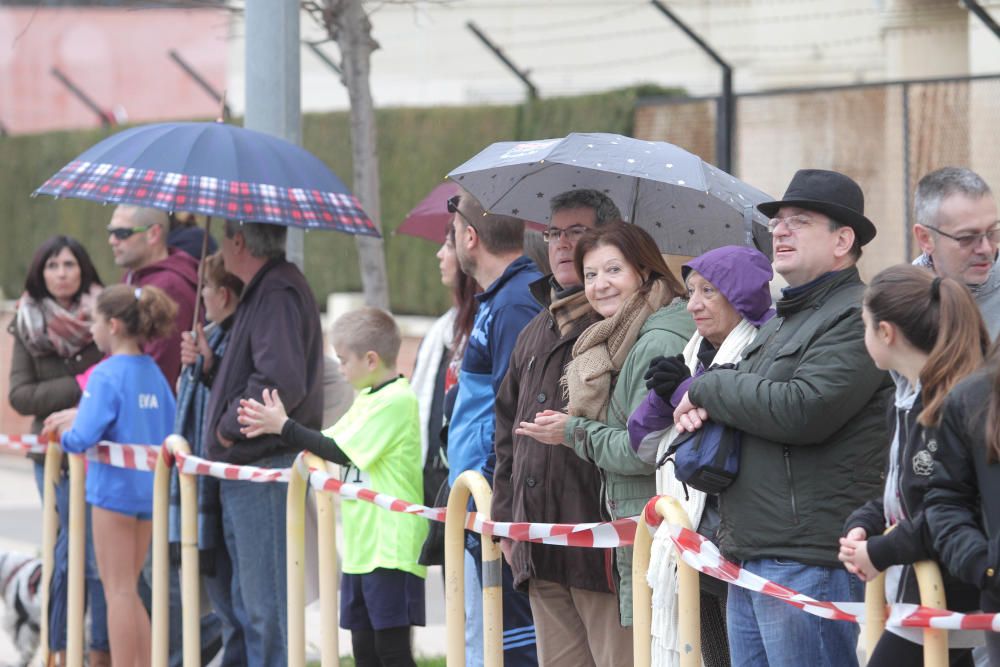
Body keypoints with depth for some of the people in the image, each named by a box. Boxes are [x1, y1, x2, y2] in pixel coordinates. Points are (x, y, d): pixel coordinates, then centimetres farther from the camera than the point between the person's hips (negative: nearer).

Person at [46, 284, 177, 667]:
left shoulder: (106, 375, -14)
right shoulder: (155, 375, 7)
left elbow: (85, 437, -22)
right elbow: (170, 434, 10)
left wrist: (63, 434, 0)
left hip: (114, 488, -7)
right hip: (149, 490, 7)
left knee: (119, 591, -1)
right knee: (128, 591, 16)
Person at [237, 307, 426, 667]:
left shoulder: (396, 400, -15)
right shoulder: (367, 399, 15)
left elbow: (342, 451, -18)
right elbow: (328, 440, 14)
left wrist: (285, 427, -11)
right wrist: (273, 425, 4)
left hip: (391, 549, -10)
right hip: (361, 547, 10)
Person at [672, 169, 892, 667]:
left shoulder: (857, 316, -11)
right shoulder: (780, 319, 22)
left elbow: (802, 411, -23)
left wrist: (708, 388, -7)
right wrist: (697, 410, 5)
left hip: (809, 564, -10)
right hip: (750, 559, 10)